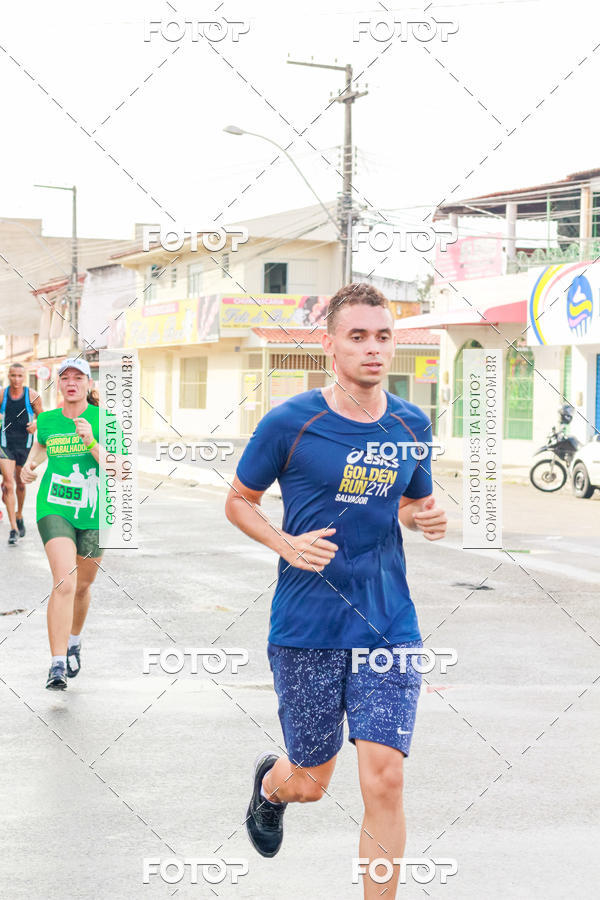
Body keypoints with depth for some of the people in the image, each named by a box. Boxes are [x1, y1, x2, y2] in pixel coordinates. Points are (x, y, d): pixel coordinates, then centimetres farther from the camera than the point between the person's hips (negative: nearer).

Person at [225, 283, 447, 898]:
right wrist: (287, 545, -13)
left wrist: (429, 518, -3)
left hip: (389, 627, 2)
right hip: (306, 630, -2)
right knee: (309, 782, 10)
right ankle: (270, 783, 48)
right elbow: (238, 501, 5)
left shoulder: (412, 426, 4)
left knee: (383, 780, -8)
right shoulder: (288, 423, -7)